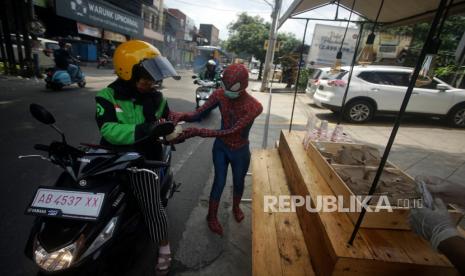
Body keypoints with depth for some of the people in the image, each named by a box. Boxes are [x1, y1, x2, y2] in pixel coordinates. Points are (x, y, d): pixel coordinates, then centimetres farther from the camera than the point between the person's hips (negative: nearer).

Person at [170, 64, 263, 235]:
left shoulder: (254, 107, -30)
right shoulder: (220, 94, -18)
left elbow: (232, 131, -36)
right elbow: (199, 113, -19)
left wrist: (198, 132, -42)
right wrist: (182, 116, -42)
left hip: (240, 152, -1)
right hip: (221, 147, 1)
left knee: (238, 182, 21)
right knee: (219, 182, 12)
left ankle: (236, 207, 53)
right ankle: (212, 216, 36)